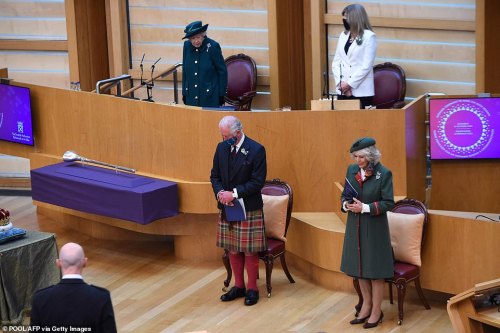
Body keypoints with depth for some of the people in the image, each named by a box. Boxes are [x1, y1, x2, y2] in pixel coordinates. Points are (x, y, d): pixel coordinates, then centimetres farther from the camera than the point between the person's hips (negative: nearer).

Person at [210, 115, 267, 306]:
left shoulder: (256, 150, -13)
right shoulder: (222, 148, 4)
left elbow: (258, 182, -15)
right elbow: (215, 175, 9)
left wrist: (234, 193, -20)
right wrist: (220, 192, -10)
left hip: (249, 208, -5)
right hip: (226, 208, 5)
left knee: (250, 251, 3)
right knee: (233, 249, 13)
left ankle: (252, 289, 16)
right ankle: (238, 286, 27)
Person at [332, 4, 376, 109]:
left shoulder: (369, 36, -5)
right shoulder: (343, 35, 12)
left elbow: (366, 65, -11)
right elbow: (336, 62, 9)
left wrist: (350, 84, -13)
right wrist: (341, 83, -5)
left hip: (361, 90, -5)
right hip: (342, 90, 5)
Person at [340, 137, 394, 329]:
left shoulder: (384, 173, -14)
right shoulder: (351, 170, 3)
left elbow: (389, 203, -13)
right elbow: (345, 194, 13)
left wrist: (365, 208, -21)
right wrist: (345, 204, -9)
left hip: (374, 227, -6)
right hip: (355, 226, 6)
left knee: (374, 268, 2)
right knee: (359, 265, 14)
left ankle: (376, 311, 14)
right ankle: (366, 305, 29)